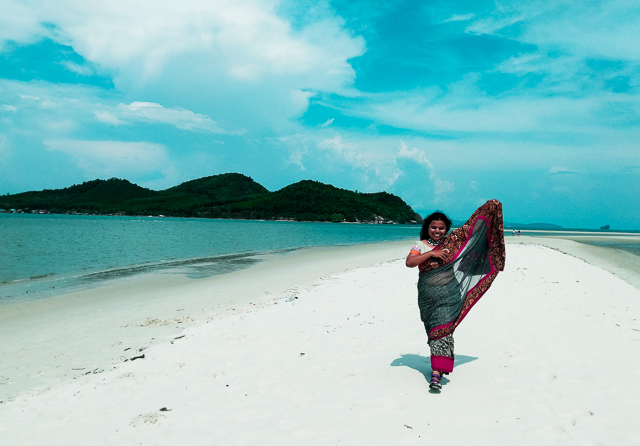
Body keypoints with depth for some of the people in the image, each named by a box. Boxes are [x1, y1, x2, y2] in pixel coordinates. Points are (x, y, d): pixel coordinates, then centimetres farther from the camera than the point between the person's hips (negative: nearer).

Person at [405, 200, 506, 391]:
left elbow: (471, 225, 16)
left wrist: (490, 206, 19)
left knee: (443, 328, -12)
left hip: (449, 293, -1)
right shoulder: (420, 245, 5)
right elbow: (409, 262, -10)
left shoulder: (452, 241, 8)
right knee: (432, 329, 8)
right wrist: (431, 254, -14)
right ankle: (440, 362, 26)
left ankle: (437, 371, -17)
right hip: (427, 294, 1)